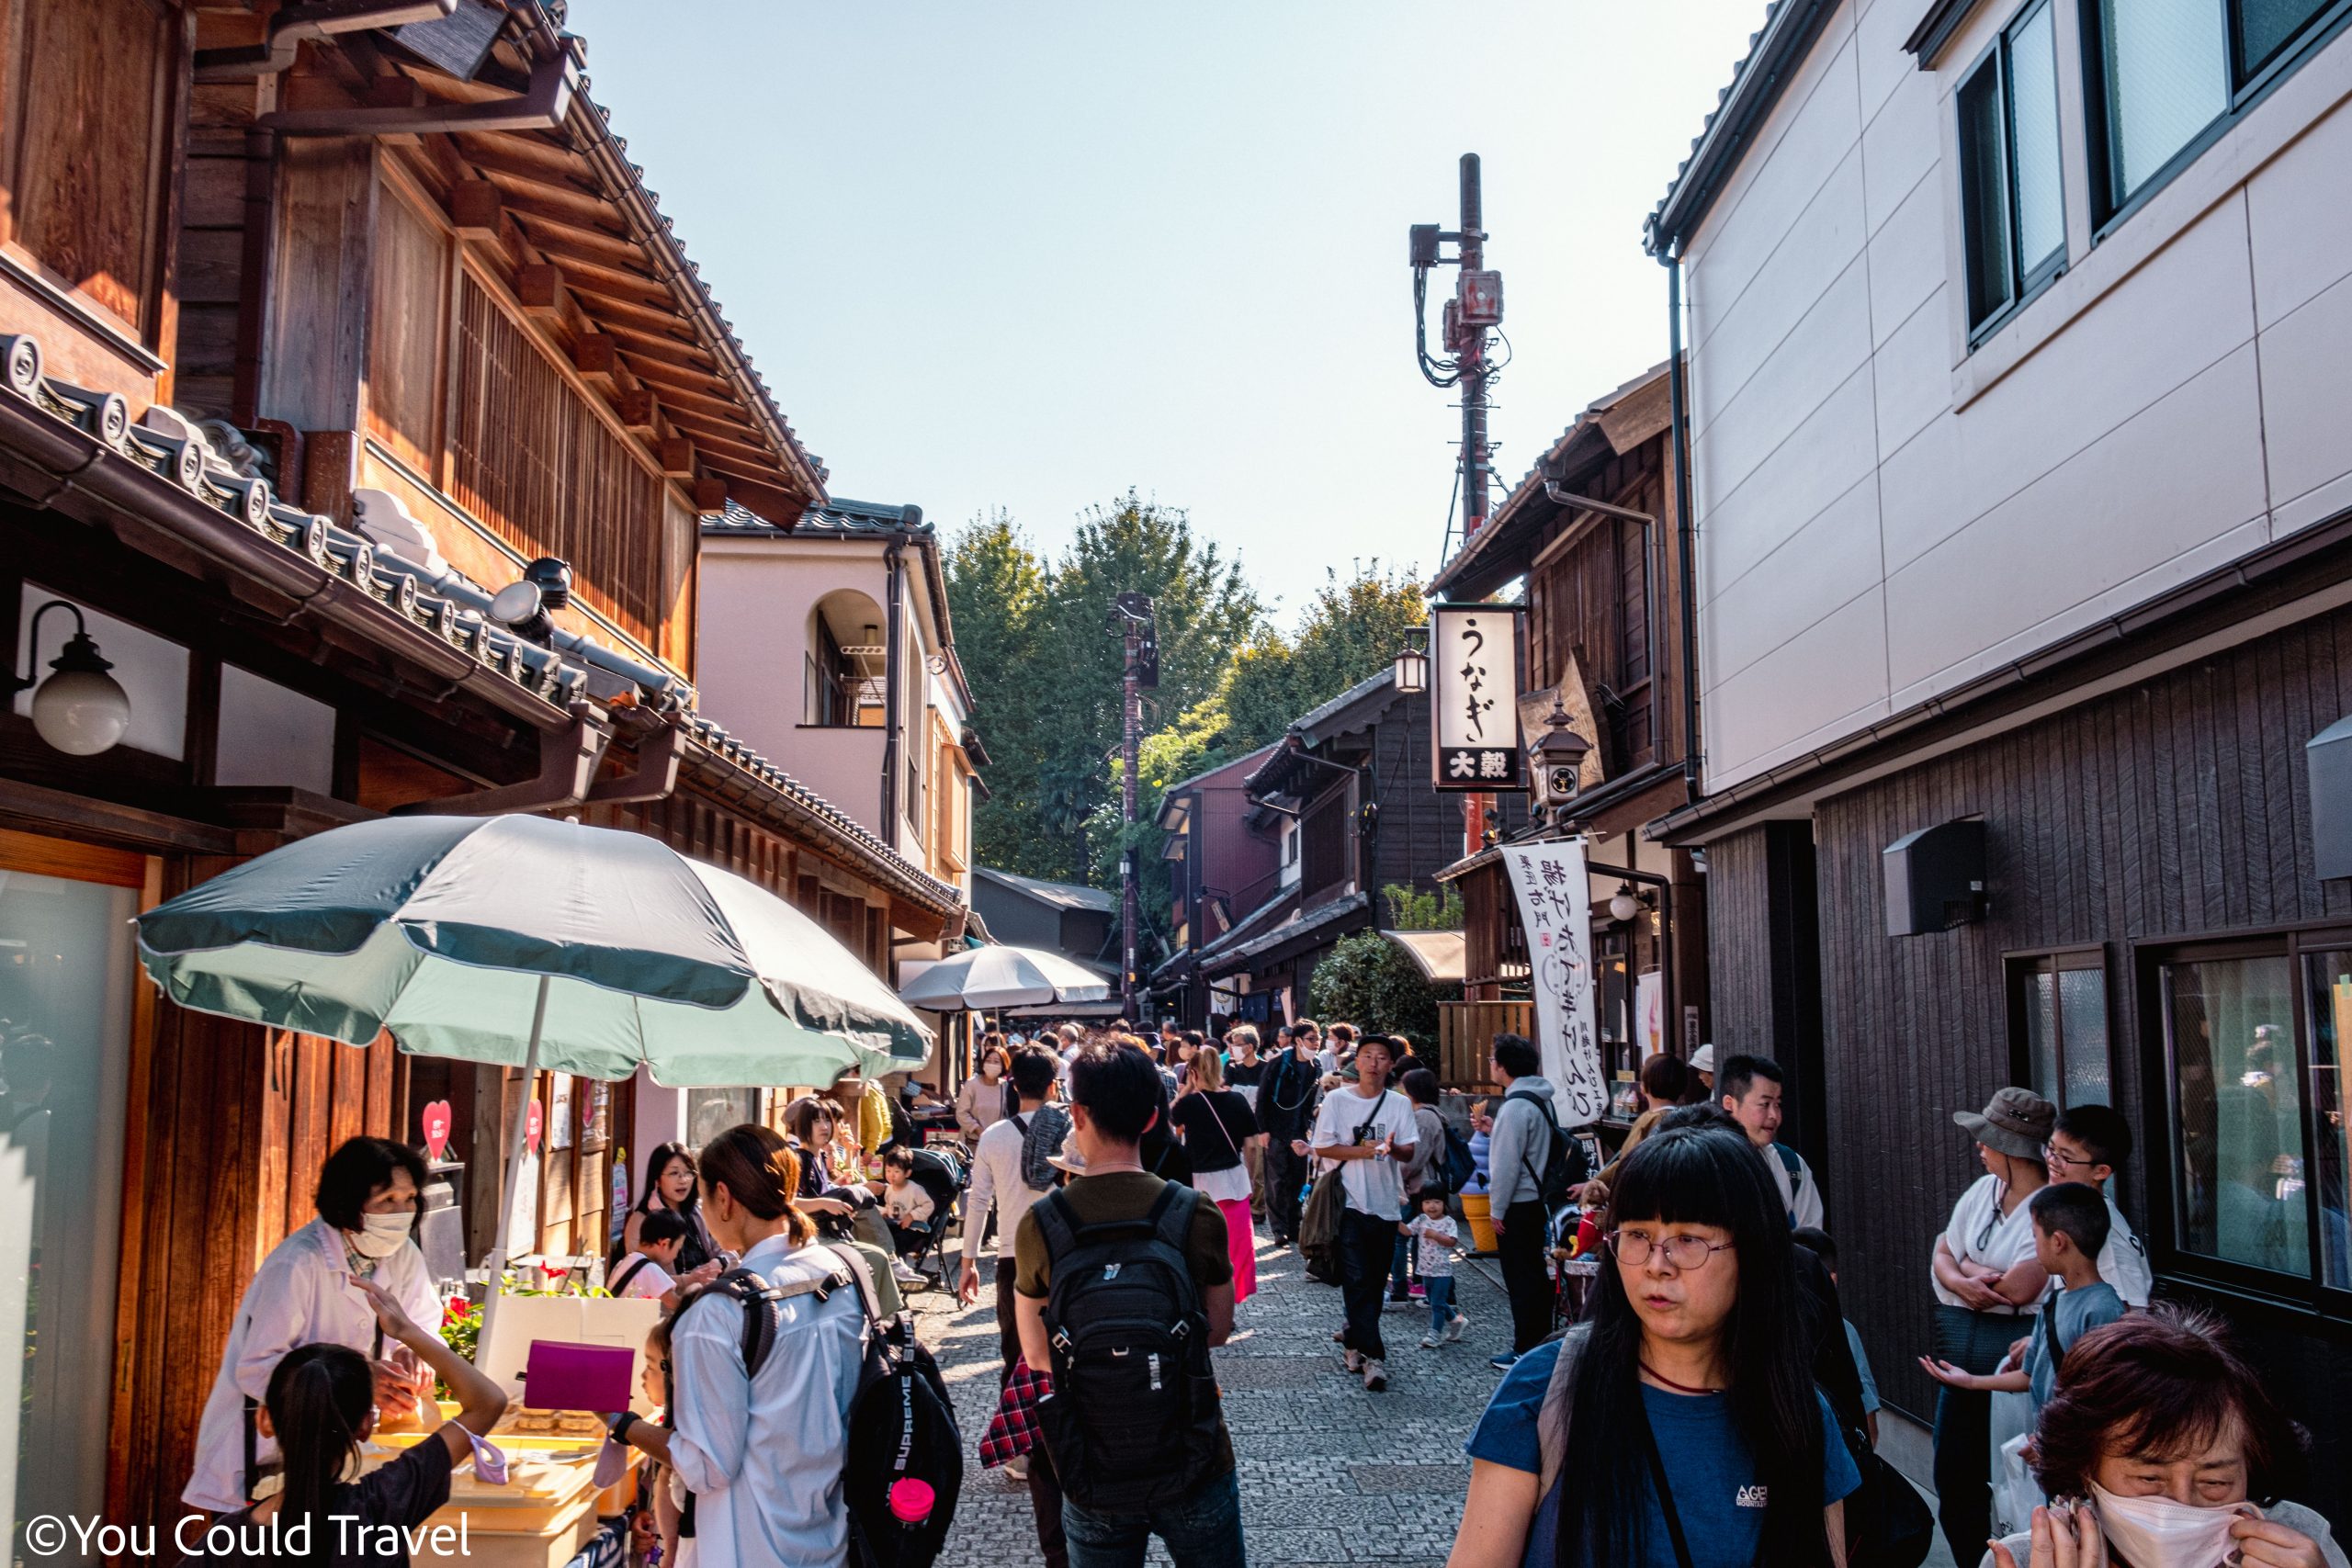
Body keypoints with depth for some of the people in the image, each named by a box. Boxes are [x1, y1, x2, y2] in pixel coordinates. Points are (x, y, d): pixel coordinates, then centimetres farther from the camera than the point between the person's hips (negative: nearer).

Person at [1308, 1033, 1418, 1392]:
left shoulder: (1400, 1104, 5)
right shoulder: (1337, 1099, -1)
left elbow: (1409, 1152, 0)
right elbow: (1322, 1147, -3)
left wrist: (1392, 1148, -22)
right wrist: (1359, 1151, -17)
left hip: (1386, 1202, 3)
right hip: (1350, 1202, -3)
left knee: (1375, 1282, 10)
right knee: (1357, 1281, -10)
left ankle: (1354, 1344, 27)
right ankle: (1373, 1356, -10)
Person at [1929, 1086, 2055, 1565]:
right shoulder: (1982, 1190, 8)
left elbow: (2019, 1289, -22)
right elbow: (1943, 1255, 9)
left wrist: (1968, 1266, -5)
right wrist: (1963, 1285, -12)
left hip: (2012, 1345, -8)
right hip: (1961, 1344, 8)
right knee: (1953, 1475, 15)